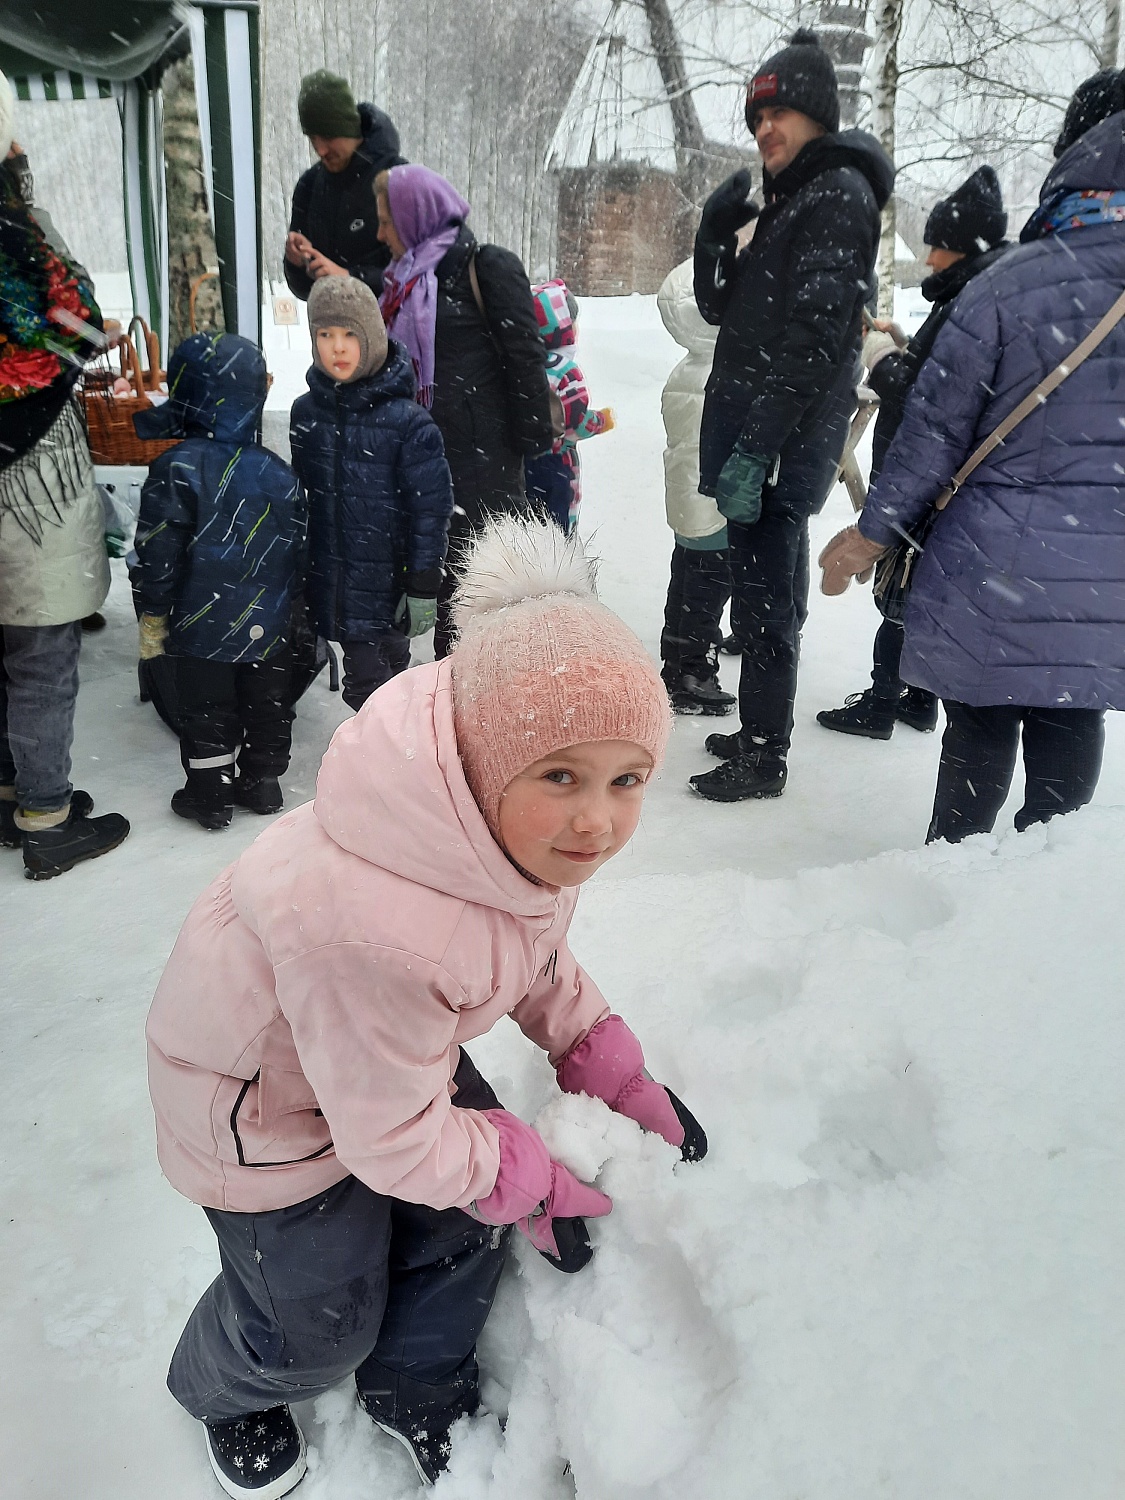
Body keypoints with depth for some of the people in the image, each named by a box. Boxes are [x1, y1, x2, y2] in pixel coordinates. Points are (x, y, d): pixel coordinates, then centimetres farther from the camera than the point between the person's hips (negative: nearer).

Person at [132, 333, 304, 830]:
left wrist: (153, 615, -1)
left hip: (203, 623, -4)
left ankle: (210, 794, 19)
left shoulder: (176, 469, -14)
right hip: (269, 622, 4)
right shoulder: (277, 471, 0)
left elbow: (159, 551, -12)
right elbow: (295, 546, 6)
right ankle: (262, 782, 29)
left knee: (206, 708, 9)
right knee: (267, 701, 16)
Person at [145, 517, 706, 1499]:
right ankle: (223, 1390, 49)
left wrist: (614, 1072, -4)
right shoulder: (377, 932, -46)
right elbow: (390, 1140, -29)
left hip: (400, 1042, 7)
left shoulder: (528, 828, -20)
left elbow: (538, 961, 3)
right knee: (321, 1322, 11)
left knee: (467, 1218, 15)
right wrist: (531, 1181, -15)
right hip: (266, 1099, -6)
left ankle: (420, 1388, 47)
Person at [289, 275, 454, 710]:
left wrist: (423, 587, -9)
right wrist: (300, 572, 17)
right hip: (330, 585, 5)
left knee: (368, 686, 0)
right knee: (366, 680, 16)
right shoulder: (306, 412, 3)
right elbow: (301, 496, 13)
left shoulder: (407, 422, -13)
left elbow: (431, 508, -10)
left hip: (386, 585, -5)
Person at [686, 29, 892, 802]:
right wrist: (715, 232, 4)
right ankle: (757, 731, 26)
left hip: (782, 448, -10)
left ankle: (764, 759, 2)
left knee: (765, 600, -7)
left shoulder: (840, 193, -8)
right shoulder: (788, 197, 22)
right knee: (758, 589, 14)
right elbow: (722, 309, 21)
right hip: (749, 434, 10)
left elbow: (813, 337, -19)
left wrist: (757, 446, -23)